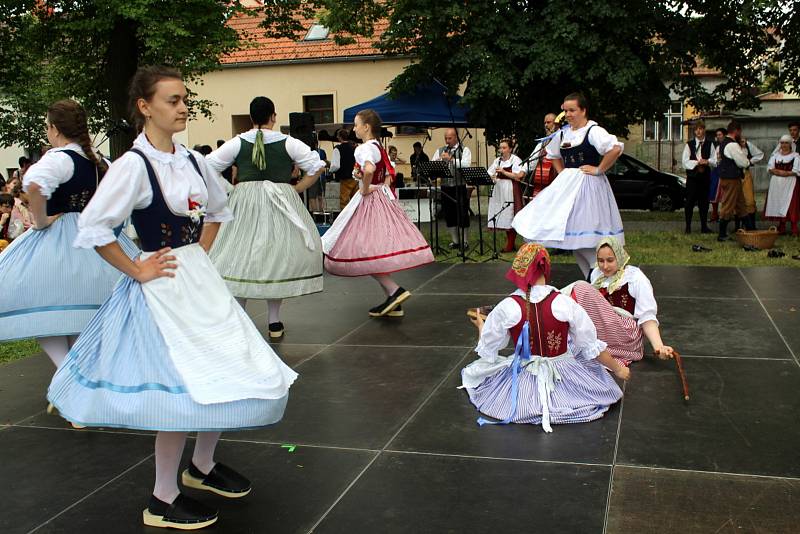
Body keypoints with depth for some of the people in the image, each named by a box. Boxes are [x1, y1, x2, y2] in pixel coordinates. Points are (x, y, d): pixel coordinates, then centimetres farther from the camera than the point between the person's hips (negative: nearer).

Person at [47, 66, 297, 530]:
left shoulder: (192, 161, 6)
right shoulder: (134, 164, -15)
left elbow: (218, 210, 22)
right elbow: (93, 229, -19)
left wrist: (201, 254, 11)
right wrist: (136, 270, -13)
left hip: (200, 278, 7)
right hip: (162, 285, -7)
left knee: (225, 376, 12)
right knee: (183, 389, -4)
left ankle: (203, 466, 35)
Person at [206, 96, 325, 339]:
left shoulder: (238, 143, 1)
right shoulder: (288, 143, -1)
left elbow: (207, 167, 1)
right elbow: (317, 166, -1)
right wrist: (295, 190, 3)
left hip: (243, 202, 1)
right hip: (280, 204, 0)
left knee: (239, 258, 7)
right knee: (278, 255, 8)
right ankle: (274, 322, 12)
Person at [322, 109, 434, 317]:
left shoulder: (365, 148, -16)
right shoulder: (379, 148, 13)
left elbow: (369, 169, -36)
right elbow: (390, 174, 20)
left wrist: (365, 188, -21)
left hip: (370, 200, -10)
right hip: (383, 197, 10)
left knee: (366, 252, -6)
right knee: (378, 250, 12)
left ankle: (394, 290, -12)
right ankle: (393, 303, 14)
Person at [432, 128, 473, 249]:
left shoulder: (464, 150, 2)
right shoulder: (439, 151, 14)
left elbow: (466, 164, -16)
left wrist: (451, 159, -25)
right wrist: (436, 162, -18)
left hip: (460, 186, -4)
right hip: (445, 187, 4)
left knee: (462, 214, -1)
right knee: (449, 215, 7)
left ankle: (463, 241, 9)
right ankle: (454, 241, 18)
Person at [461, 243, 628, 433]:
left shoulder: (506, 308, -18)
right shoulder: (565, 303, -18)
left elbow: (487, 351, -5)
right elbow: (592, 346, -8)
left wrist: (480, 325, 16)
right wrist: (618, 369, 9)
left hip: (521, 382, -2)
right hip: (565, 375, 2)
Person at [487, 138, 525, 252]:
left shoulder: (515, 160, -1)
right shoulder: (497, 161, 15)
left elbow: (519, 176, -11)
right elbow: (489, 174, 13)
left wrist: (504, 172, -15)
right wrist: (491, 177, -10)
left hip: (511, 192, -5)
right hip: (499, 192, 5)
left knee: (511, 217, -6)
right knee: (503, 217, 5)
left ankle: (510, 244, -1)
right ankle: (510, 242, 14)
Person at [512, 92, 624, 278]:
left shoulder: (593, 131, -11)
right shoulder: (563, 133, 11)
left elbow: (616, 148, -25)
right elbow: (553, 155, 29)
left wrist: (599, 169, -18)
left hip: (587, 185, -8)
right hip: (567, 184, 8)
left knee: (587, 233, -9)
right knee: (573, 235, 9)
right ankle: (590, 277, 20)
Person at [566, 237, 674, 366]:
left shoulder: (636, 278, -1)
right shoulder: (596, 274, 15)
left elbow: (647, 317, -6)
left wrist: (659, 346, -20)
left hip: (626, 335, -5)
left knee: (581, 289, -22)